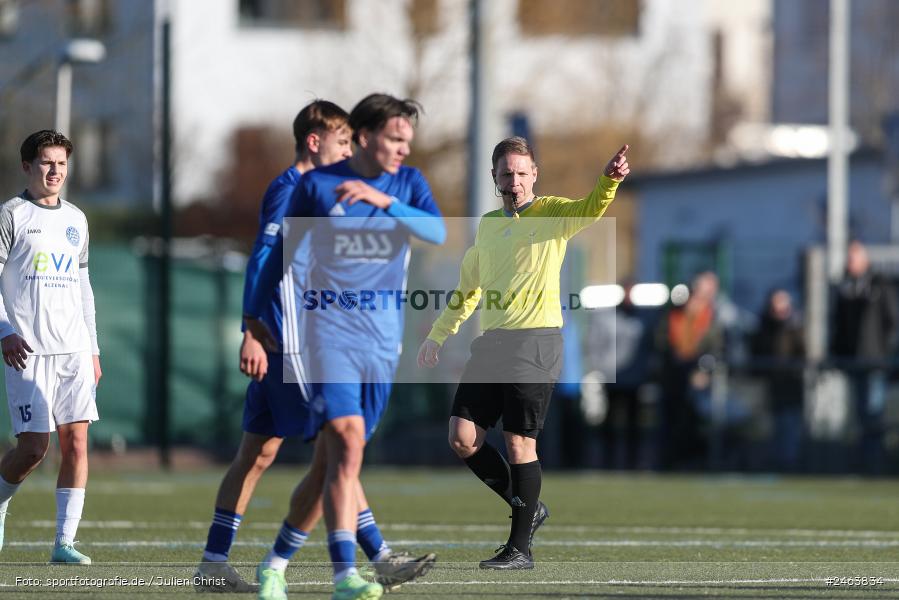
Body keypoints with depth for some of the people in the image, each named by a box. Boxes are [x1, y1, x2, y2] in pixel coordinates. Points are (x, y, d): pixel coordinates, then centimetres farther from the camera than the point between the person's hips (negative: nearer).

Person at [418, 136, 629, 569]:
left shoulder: (550, 214, 0)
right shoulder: (487, 225, 18)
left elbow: (590, 209, -22)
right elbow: (469, 289, 31)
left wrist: (609, 181, -43)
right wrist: (438, 335, 30)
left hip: (536, 341, -6)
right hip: (491, 341, 6)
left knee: (519, 444, -6)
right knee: (463, 439, -1)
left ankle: (520, 547, 3)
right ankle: (527, 508, 17)